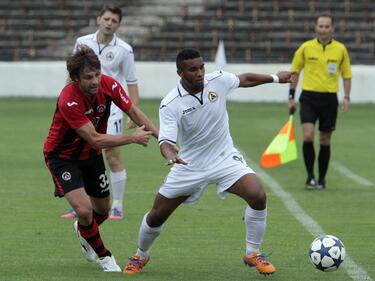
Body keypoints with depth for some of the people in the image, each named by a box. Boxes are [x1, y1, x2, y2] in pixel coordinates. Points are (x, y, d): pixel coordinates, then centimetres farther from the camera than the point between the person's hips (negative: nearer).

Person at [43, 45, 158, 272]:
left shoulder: (109, 84, -19)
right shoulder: (68, 101, -36)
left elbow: (133, 112, -4)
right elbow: (96, 140, -33)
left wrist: (160, 136, -11)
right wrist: (133, 138, -28)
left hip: (91, 155, 6)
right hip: (63, 156, -6)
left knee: (102, 209, 16)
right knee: (84, 208, -22)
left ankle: (83, 230, 52)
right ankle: (104, 255, 3)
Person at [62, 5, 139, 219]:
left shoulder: (124, 50, -6)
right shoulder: (83, 43, 2)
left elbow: (132, 83, -2)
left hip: (110, 109, -3)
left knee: (113, 157, -6)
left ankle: (118, 207, 3)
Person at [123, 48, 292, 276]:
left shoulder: (218, 81, -12)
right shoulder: (170, 105, -21)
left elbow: (245, 79, 10)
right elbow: (166, 141, -28)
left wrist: (275, 78, 20)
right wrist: (170, 154, -52)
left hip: (225, 158, 1)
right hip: (190, 165, -1)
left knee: (258, 196, -22)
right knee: (156, 216, 5)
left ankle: (252, 254, -2)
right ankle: (141, 256, 36)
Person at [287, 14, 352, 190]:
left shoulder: (340, 49, 2)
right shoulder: (306, 48, 0)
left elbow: (347, 75, 10)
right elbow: (295, 72, 9)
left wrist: (347, 97, -1)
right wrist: (291, 97, 6)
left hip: (329, 99, 1)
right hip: (309, 97, -1)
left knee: (325, 141, 6)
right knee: (308, 135, -16)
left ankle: (321, 179, 17)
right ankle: (310, 176, -4)